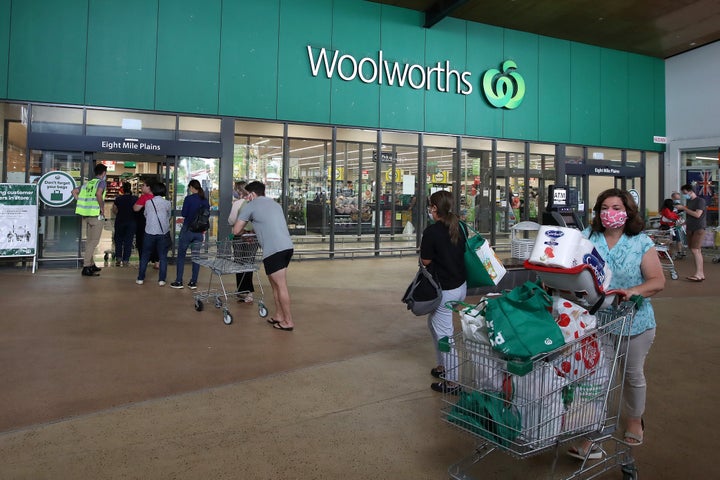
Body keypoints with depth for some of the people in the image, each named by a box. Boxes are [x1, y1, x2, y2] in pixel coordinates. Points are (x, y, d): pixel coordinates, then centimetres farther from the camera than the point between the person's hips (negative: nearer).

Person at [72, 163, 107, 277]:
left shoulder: (88, 183, 15)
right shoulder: (102, 182, -6)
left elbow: (74, 191, 17)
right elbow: (98, 194, -25)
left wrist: (83, 203, 15)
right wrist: (102, 207, -15)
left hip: (85, 215, 7)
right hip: (96, 215, -7)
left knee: (89, 241, 17)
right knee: (93, 241, -4)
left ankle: (91, 265, 27)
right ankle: (86, 268, -6)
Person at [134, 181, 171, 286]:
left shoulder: (148, 202, 2)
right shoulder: (167, 203, -1)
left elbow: (145, 215, 15)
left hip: (150, 232, 1)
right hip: (164, 233, -1)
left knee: (145, 256, 12)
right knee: (163, 257, 5)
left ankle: (140, 278, 14)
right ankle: (161, 280, 3)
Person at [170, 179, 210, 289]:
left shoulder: (189, 199, -11)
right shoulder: (205, 201, 4)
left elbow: (183, 214, -10)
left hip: (188, 230, -4)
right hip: (200, 231, 4)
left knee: (181, 255, 7)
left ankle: (179, 281, 9)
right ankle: (193, 282, 10)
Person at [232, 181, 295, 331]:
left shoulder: (250, 206, 5)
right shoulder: (275, 203, 25)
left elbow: (236, 231, 9)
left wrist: (243, 227, 29)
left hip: (274, 250, -7)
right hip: (287, 246, 7)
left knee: (281, 286, -3)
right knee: (276, 283, 18)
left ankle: (288, 321, 2)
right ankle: (279, 315, 23)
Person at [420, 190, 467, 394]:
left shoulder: (432, 232, -20)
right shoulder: (459, 227, 2)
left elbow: (425, 261, -12)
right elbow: (464, 252, 11)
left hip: (445, 290, -8)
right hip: (461, 285, 8)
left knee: (444, 334, 4)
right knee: (434, 323, 25)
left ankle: (452, 382, 14)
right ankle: (443, 366, 37)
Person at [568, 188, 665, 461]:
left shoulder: (642, 243, -2)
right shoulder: (587, 237, 0)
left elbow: (658, 281, -7)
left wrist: (632, 291, -25)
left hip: (634, 322, 0)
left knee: (633, 375, 19)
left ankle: (634, 420, 45)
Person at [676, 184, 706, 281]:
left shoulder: (700, 200, -7)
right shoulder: (688, 201, 15)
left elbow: (697, 214, -19)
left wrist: (684, 208, -16)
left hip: (699, 228, -8)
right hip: (690, 228, 8)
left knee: (695, 250, -15)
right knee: (697, 251, 6)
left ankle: (698, 274, -15)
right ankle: (701, 274, 9)